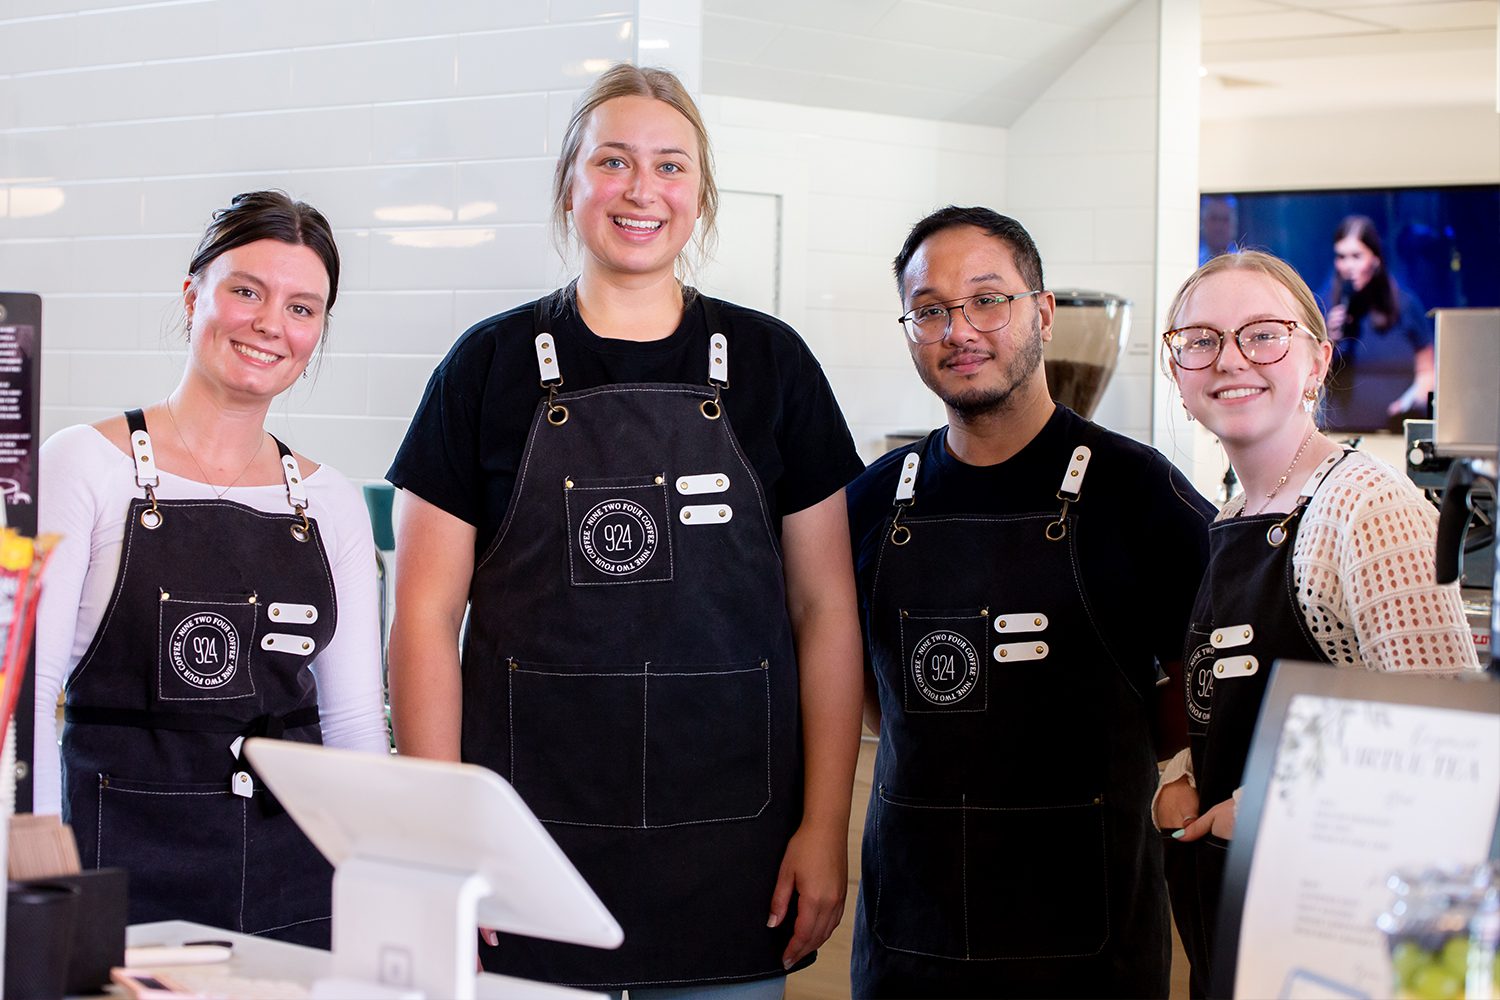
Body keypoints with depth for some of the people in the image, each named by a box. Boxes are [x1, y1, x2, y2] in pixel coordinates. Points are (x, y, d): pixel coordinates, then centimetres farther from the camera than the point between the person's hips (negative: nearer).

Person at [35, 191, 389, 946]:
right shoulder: (86, 466, -2)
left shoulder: (330, 504, 10)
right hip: (125, 867, -3)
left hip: (297, 877, 3)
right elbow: (24, 688, -6)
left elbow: (355, 721, 12)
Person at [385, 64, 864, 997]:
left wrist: (826, 828, 0)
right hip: (532, 842, -1)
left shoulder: (770, 362, 6)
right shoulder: (491, 366, 3)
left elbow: (824, 609, 6)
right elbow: (427, 616, 2)